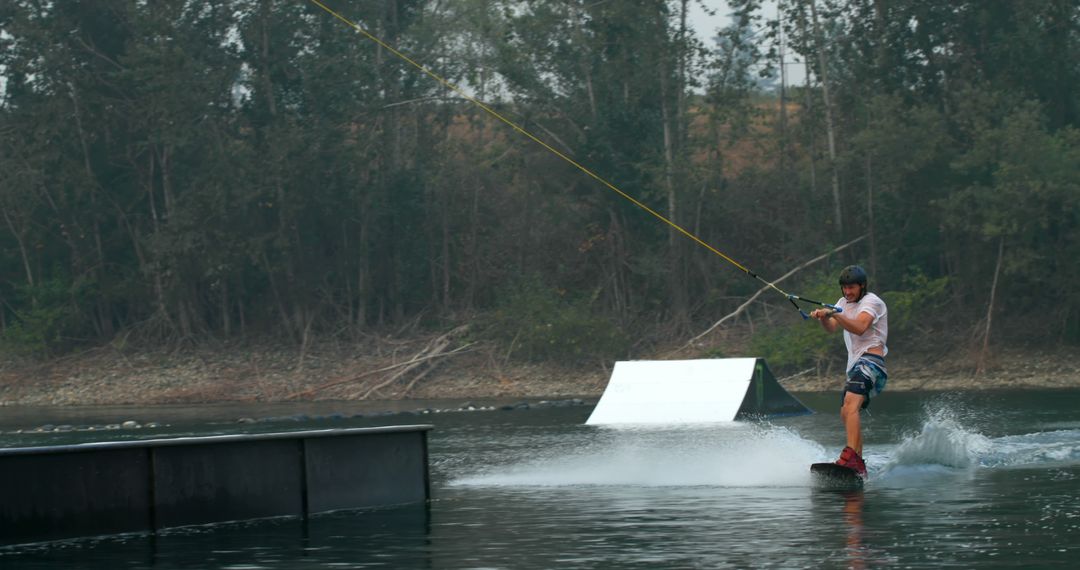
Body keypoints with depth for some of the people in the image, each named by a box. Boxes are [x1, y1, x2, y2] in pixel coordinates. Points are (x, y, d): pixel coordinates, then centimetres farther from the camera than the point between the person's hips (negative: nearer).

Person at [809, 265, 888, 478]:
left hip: (870, 359, -10)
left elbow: (860, 328, -23)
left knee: (851, 404, -28)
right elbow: (832, 328, 5)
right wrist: (823, 317, -17)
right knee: (846, 414, 9)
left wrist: (834, 314, -34)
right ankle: (859, 466, 12)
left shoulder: (871, 301, -4)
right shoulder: (844, 303, 21)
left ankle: (851, 456, -42)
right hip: (855, 363, 10)